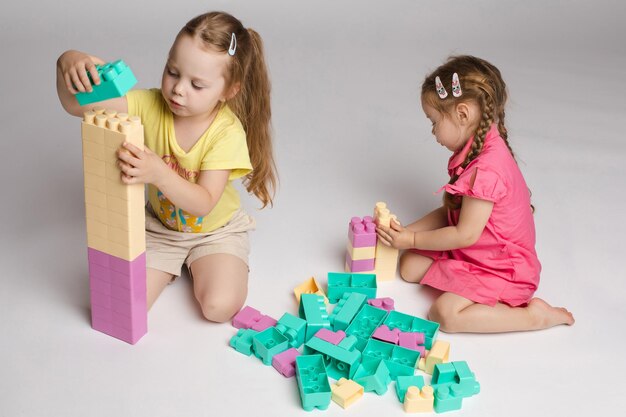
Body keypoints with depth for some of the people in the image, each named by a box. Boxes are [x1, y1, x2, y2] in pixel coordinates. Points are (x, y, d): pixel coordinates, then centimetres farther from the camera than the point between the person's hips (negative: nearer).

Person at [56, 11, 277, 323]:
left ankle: (196, 264, 12)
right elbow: (76, 106, -21)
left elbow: (204, 203, -32)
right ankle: (175, 265, 18)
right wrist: (68, 64, -43)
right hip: (160, 226, 3)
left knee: (220, 307, -24)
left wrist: (158, 173, -49)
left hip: (215, 230, -2)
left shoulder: (227, 131, -26)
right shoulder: (150, 105, -19)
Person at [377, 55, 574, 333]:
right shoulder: (476, 150, 2)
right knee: (409, 266, 5)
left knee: (445, 314, -24)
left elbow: (465, 235, -24)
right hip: (471, 254, 10)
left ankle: (534, 314, -11)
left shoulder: (486, 170, -30)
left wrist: (411, 239, -13)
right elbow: (450, 212, 8)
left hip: (501, 266, -10)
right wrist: (405, 231, -1)